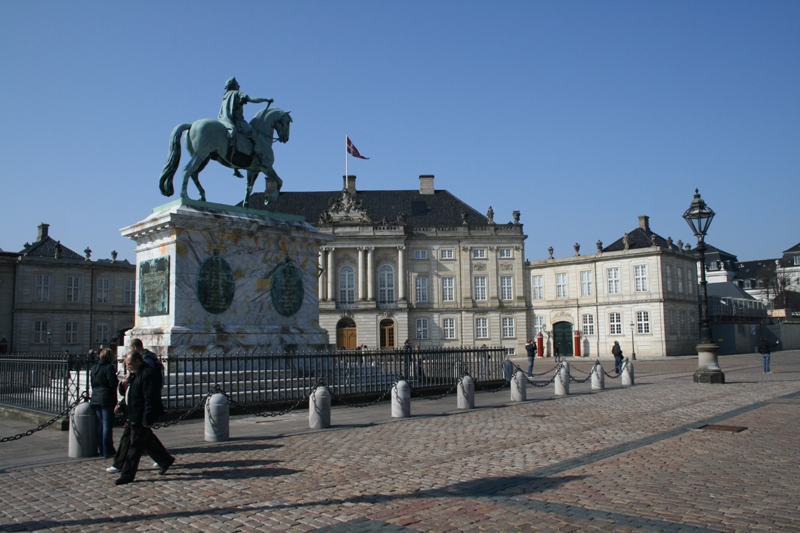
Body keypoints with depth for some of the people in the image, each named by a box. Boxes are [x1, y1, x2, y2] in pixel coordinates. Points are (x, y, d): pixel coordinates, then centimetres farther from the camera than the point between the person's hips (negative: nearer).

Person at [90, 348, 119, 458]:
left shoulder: (94, 368, 12)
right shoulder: (109, 367, -12)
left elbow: (93, 383, 17)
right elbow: (113, 383, -15)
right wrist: (118, 381, 5)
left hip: (95, 399, 7)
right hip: (107, 400, -7)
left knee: (99, 425, 11)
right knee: (107, 426, -3)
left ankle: (102, 450, 15)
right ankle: (107, 451, -2)